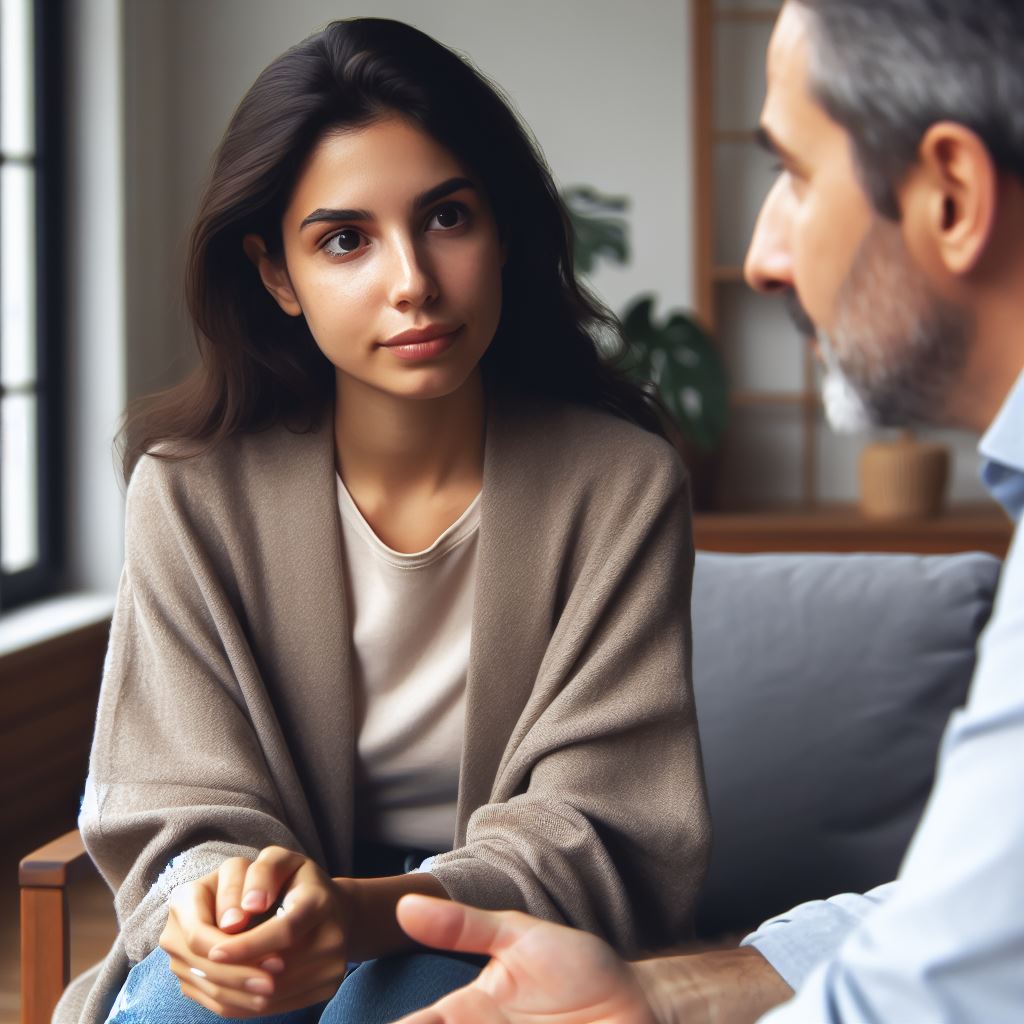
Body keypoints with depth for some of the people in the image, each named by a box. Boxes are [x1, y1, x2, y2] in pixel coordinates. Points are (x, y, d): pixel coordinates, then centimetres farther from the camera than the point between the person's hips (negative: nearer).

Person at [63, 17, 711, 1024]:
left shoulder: (619, 485, -9)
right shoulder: (191, 491, -5)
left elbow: (595, 830, -12)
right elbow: (185, 809, -4)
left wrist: (363, 911, -31)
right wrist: (215, 899, -30)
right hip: (274, 929, 1)